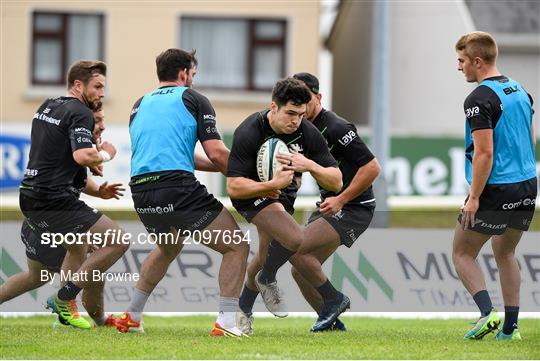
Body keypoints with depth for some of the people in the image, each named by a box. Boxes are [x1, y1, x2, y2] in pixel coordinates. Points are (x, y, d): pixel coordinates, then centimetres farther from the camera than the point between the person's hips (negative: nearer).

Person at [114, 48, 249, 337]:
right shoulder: (193, 99, 6)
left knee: (168, 248, 35)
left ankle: (131, 317, 35)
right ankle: (226, 322, -7)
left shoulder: (140, 105, 24)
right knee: (236, 246, 4)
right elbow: (216, 153, -3)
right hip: (178, 188, -7)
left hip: (141, 191, 7)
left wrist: (217, 167, 29)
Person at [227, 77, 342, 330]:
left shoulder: (307, 133, -18)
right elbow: (234, 186, -31)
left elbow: (336, 182, -15)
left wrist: (309, 165, -34)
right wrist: (272, 184, -44)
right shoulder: (249, 133, -30)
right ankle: (267, 279, 1)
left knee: (266, 258, 17)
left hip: (283, 193, 6)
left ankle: (243, 310, 42)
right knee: (295, 238, -28)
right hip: (251, 193, -6)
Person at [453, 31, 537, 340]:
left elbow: (484, 153, -21)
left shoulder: (480, 99, -16)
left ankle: (488, 312, -13)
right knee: (505, 252, 21)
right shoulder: (520, 91, 11)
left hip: (495, 190, -8)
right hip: (528, 187, 8)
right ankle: (510, 326, 17)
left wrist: (474, 197, -19)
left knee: (463, 254, 6)